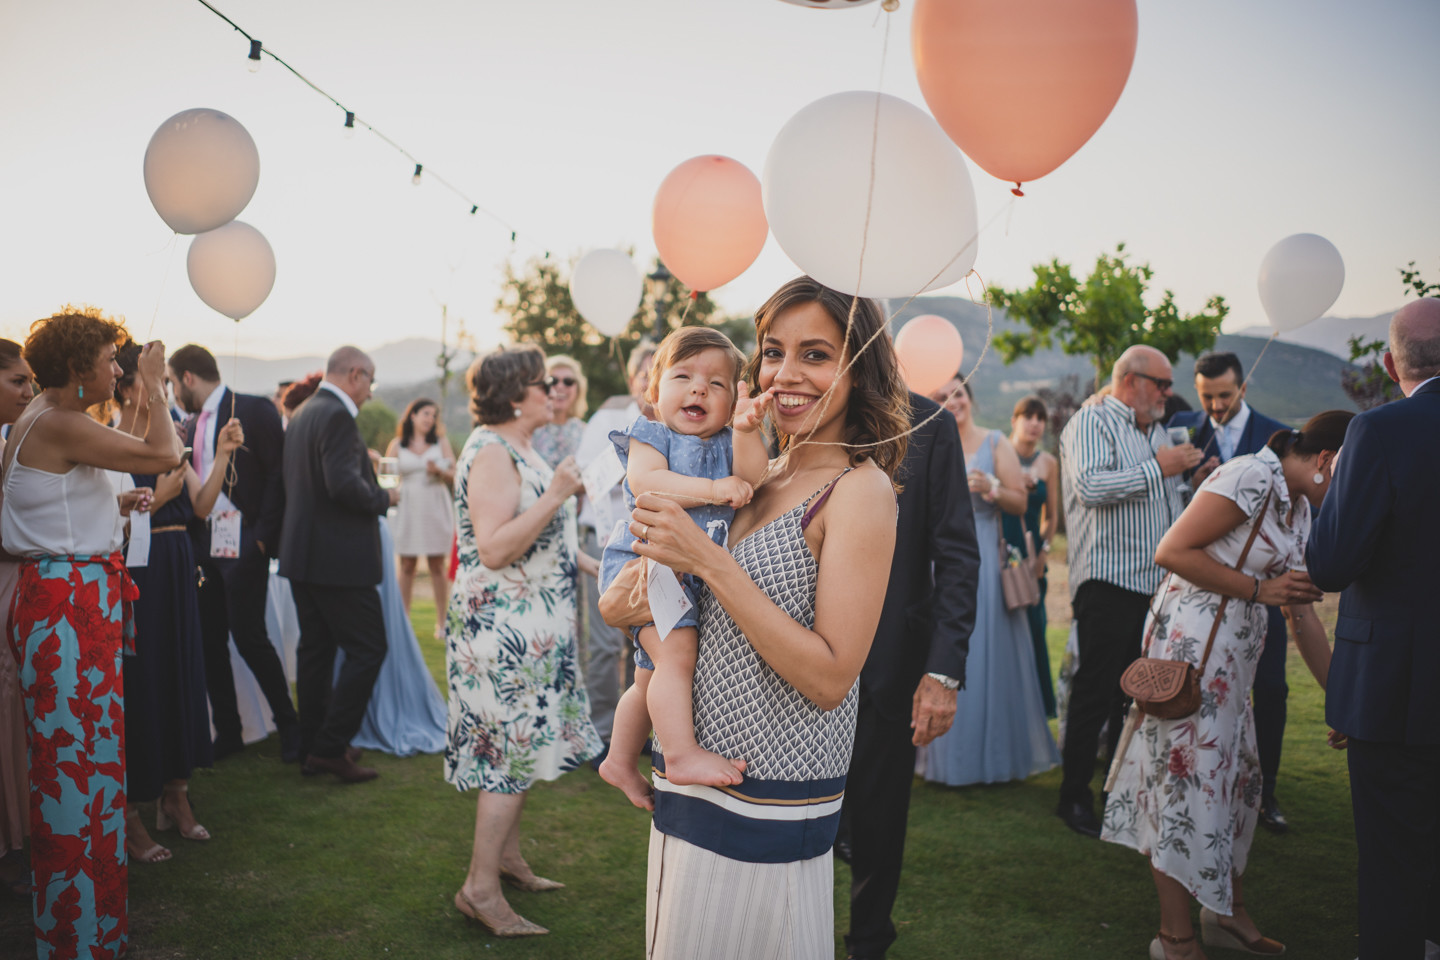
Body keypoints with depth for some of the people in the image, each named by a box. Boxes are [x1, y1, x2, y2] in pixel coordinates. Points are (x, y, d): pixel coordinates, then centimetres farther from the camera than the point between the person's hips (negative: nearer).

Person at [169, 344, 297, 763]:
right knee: (209, 641, 8)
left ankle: (288, 725, 10)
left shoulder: (254, 410, -6)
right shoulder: (191, 425, 15)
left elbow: (279, 473, -10)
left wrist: (263, 535, -15)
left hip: (244, 546, -7)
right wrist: (191, 542, 2)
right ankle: (227, 732, 19)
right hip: (204, 547, 7)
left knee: (249, 637, -6)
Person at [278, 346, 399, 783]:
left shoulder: (302, 414, 14)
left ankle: (312, 747, 21)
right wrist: (384, 498, -10)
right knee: (368, 649, -3)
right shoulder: (337, 416, -16)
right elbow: (344, 484, -26)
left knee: (315, 648, 14)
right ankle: (331, 747, -2)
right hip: (337, 558, -10)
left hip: (302, 552, 10)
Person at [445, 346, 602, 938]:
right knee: (512, 749, -6)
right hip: (504, 628, -10)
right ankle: (480, 887, 3)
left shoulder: (518, 449, 15)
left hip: (527, 627, 10)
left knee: (517, 745, 16)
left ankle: (507, 857, 28)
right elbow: (493, 549, -27)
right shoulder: (492, 453, -18)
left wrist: (585, 564, 20)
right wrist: (555, 495, -26)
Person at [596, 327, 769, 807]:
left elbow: (753, 480, -8)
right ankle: (683, 754, -21)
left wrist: (747, 431, -23)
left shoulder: (728, 443, 10)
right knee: (675, 653, -26)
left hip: (699, 573, 6)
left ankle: (621, 761, 31)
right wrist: (712, 489, -26)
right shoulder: (650, 435, -2)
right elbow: (645, 483, -21)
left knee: (653, 677, 17)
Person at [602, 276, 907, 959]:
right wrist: (627, 601, -8)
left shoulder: (860, 489, -15)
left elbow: (829, 678, -22)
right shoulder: (764, 480, 7)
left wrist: (707, 561, -24)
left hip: (764, 807, -7)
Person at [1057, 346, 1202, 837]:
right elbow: (1091, 487, -22)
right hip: (1108, 581, -8)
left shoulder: (1156, 431, 22)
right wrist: (1158, 468, -17)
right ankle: (1074, 797, 2)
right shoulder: (1092, 421, -5)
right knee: (1096, 691, -7)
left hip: (1154, 582, 8)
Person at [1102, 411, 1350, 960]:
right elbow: (1172, 552, -21)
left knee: (1234, 777, 16)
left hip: (1234, 656, 9)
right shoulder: (1250, 478, -15)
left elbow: (1303, 615, 17)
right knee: (1187, 778, -1)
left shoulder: (1299, 508, 14)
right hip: (1191, 644, -9)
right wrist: (1258, 589, -16)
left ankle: (1226, 912, 32)